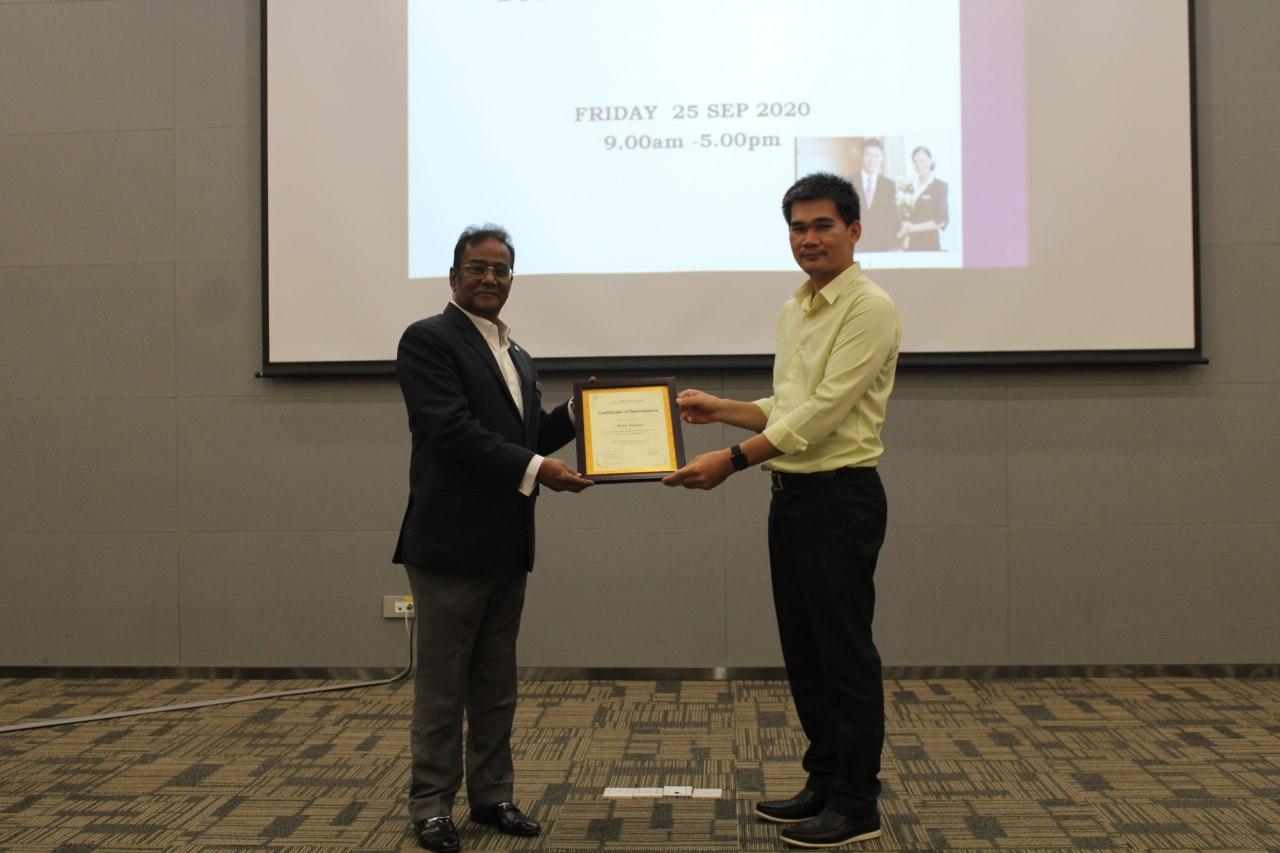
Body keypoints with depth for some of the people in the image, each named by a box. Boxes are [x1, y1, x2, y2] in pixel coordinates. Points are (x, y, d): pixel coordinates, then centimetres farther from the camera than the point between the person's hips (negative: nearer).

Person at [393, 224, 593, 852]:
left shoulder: (514, 354, 18)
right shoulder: (427, 340, -8)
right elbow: (453, 429, -19)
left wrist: (576, 414, 3)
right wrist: (535, 468, -25)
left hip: (506, 544, 8)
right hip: (450, 540, -8)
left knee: (497, 681, 14)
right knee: (442, 681, 2)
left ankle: (492, 794, 24)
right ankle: (432, 803, 13)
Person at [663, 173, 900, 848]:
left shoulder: (869, 308, -13)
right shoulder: (794, 311, 15)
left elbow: (823, 411, -21)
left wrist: (734, 459, -24)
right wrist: (720, 409, 12)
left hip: (841, 496, -9)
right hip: (791, 494, 9)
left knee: (845, 653, -1)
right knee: (804, 650, 14)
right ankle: (825, 783, 27)